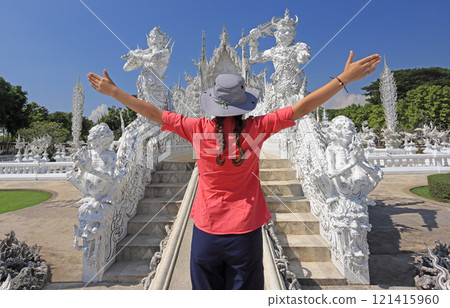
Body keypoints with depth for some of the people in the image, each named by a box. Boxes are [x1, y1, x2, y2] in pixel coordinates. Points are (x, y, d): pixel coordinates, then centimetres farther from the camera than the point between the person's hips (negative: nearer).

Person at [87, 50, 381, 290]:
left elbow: (154, 113, -3)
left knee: (206, 287, 20)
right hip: (245, 228, 0)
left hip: (207, 228, 1)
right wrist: (345, 78, -1)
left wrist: (113, 90, 10)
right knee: (244, 289, 18)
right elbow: (302, 107, -10)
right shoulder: (256, 128, -13)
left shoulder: (198, 129, -12)